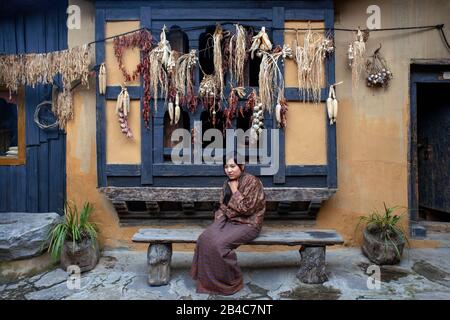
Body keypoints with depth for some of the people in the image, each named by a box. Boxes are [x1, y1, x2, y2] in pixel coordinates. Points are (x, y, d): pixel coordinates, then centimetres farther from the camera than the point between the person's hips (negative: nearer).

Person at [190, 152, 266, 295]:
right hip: (229, 221, 7)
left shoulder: (252, 182, -14)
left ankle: (232, 281, -4)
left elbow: (246, 208, -19)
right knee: (205, 239, -18)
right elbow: (223, 207, 13)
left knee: (219, 244, -27)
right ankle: (208, 279, -3)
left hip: (248, 224, -7)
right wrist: (217, 222, -2)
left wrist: (235, 191, -15)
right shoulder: (227, 183, 9)